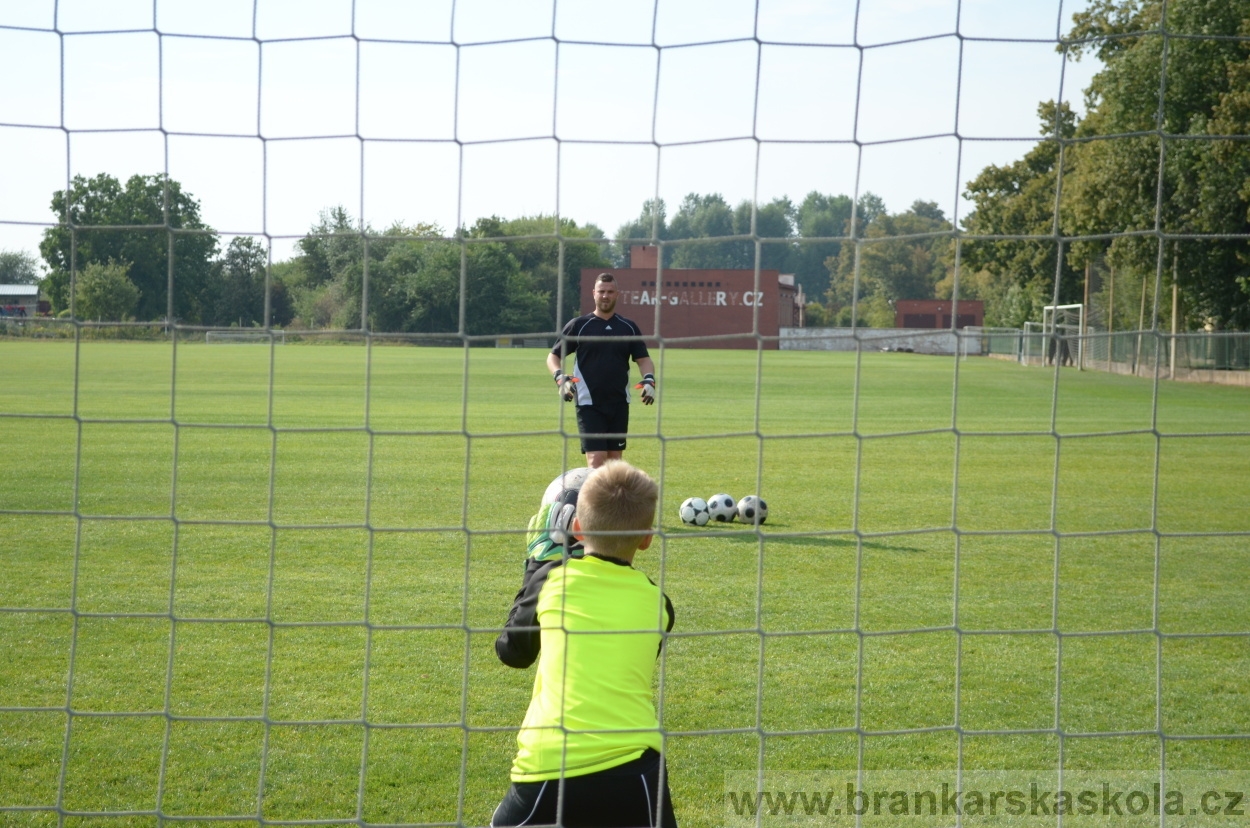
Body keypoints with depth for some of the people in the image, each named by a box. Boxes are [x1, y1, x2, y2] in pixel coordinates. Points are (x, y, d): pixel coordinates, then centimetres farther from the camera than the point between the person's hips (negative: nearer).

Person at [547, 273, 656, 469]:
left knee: (615, 460, 9)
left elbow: (643, 358, 10)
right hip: (589, 404, -4)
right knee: (596, 459, -14)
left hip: (619, 404, 4)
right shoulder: (578, 325, 3)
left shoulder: (629, 327, 10)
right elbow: (554, 356, 5)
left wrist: (649, 380, -11)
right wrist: (560, 377, -16)